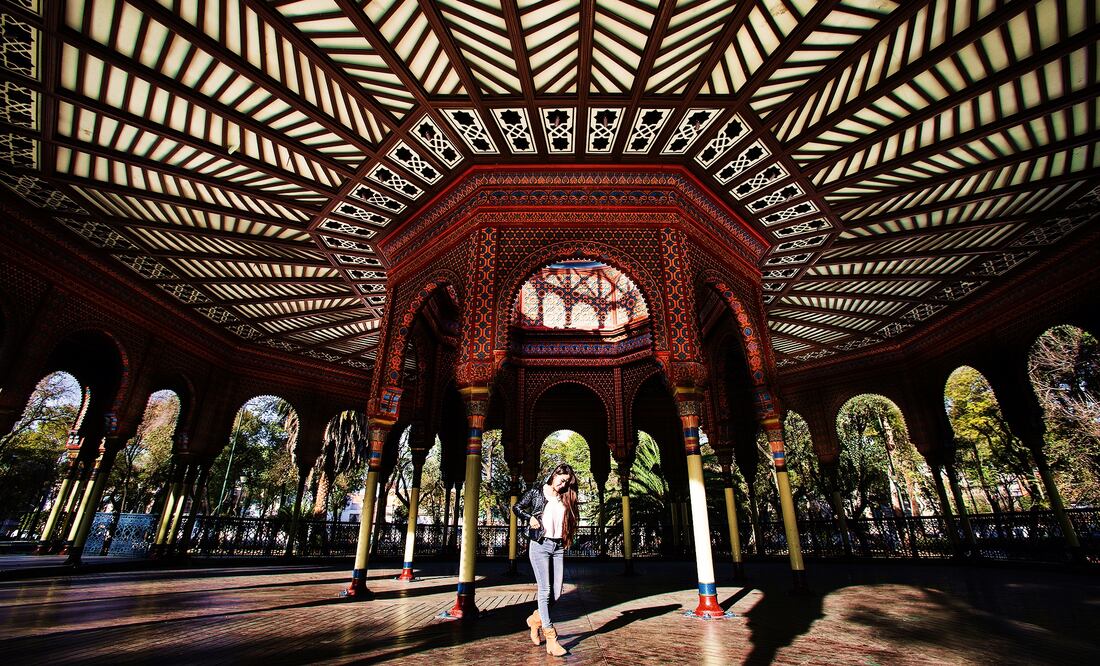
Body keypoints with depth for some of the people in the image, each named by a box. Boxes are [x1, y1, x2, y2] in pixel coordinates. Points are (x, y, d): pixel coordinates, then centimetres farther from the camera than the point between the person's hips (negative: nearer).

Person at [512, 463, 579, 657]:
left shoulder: (565, 499, 11)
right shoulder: (537, 492, 0)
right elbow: (517, 507, 6)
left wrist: (566, 541, 6)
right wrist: (529, 518, -10)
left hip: (558, 547, 5)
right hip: (540, 545, -5)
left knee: (556, 592, 4)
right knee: (545, 591, -6)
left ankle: (536, 619, 29)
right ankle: (551, 640, 0)